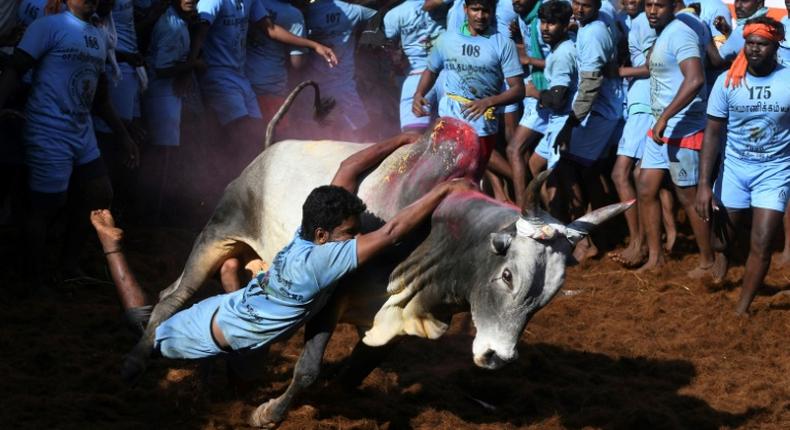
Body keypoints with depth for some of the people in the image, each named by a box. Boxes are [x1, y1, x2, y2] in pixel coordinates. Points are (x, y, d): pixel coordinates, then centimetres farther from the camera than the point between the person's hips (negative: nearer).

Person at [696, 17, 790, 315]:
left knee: (761, 245, -7)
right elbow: (713, 133, -4)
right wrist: (704, 184, -9)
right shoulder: (727, 81, -7)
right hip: (734, 167, 2)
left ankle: (742, 310, 5)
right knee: (723, 237, 12)